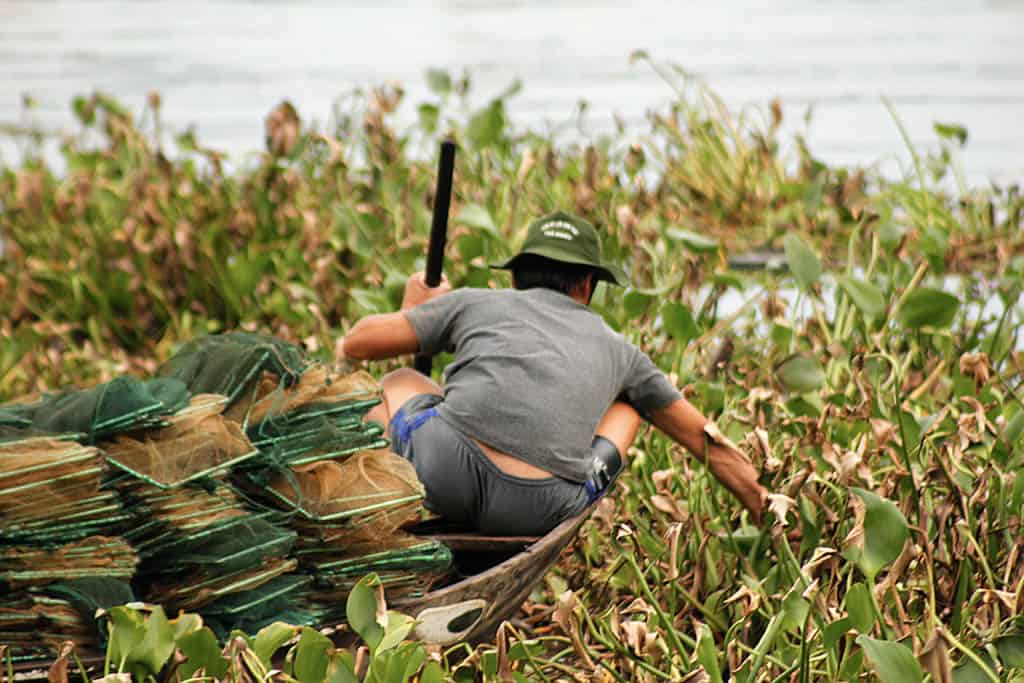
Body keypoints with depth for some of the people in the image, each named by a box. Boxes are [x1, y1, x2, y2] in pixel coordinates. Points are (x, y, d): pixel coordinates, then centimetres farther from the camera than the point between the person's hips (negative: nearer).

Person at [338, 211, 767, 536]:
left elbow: (353, 346, 21)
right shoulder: (615, 348, 27)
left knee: (399, 382, 35)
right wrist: (767, 512, 47)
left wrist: (412, 312, 42)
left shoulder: (473, 303, 23)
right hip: (540, 514, 0)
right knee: (627, 401, 32)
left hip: (441, 475, 0)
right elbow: (706, 441, 34)